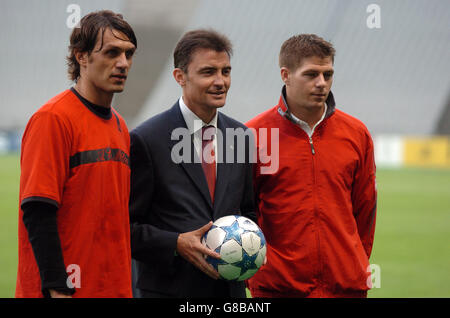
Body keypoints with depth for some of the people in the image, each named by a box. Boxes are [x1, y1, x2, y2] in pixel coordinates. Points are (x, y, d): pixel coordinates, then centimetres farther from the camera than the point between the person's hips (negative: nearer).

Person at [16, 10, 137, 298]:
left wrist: (125, 283, 12)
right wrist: (57, 288, -20)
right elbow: (37, 212, -16)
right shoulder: (54, 119, -10)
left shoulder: (120, 127, 15)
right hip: (68, 288, -7)